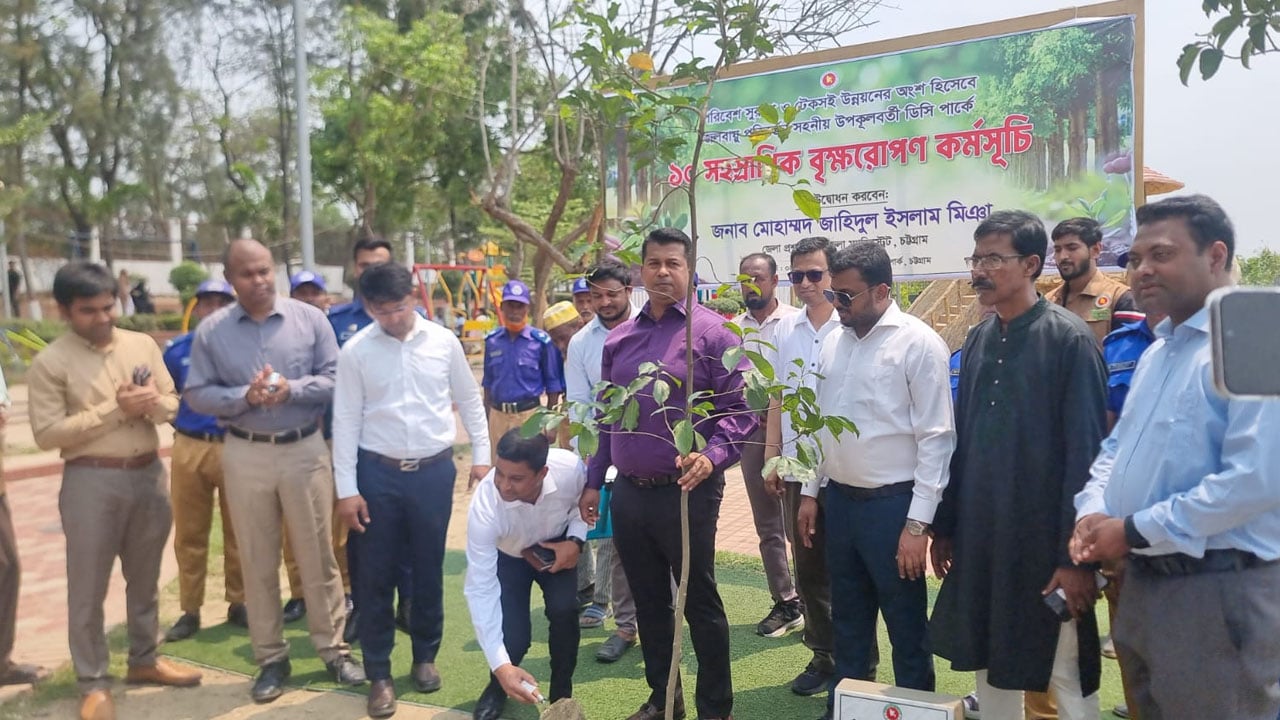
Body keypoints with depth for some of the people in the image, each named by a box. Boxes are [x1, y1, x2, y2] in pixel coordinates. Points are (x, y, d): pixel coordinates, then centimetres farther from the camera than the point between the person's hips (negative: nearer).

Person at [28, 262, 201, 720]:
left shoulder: (143, 345, 5)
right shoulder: (49, 363, -7)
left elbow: (172, 404, 7)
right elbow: (47, 433, -13)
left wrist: (153, 403, -16)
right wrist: (114, 410, -19)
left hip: (149, 474, 4)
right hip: (91, 481, -4)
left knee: (145, 578, 17)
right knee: (88, 588, 5)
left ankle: (144, 660, 33)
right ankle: (93, 683, 19)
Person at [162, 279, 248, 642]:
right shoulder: (176, 350, 7)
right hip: (189, 449, 2)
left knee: (238, 531, 8)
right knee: (189, 534, 9)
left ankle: (238, 604, 23)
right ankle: (190, 611, 22)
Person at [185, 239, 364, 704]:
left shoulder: (309, 318, -1)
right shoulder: (211, 331, 1)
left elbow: (335, 379, -3)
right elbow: (197, 394, -1)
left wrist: (292, 389, -19)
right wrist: (245, 396, -18)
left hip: (305, 450, -1)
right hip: (245, 455, 1)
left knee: (317, 555, 7)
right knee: (258, 561, 10)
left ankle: (333, 649, 20)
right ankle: (271, 658, 24)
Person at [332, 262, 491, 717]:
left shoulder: (444, 341, -2)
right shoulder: (355, 351, -5)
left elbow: (470, 401, 8)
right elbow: (346, 421, -3)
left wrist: (481, 456, 5)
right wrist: (346, 489, -5)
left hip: (434, 471, 1)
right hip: (378, 473, -1)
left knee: (429, 569, 13)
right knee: (376, 576, 7)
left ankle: (425, 656, 33)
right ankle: (379, 674, 22)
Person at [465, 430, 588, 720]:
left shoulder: (570, 468, -35)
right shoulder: (485, 506, -40)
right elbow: (480, 590, -37)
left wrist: (575, 541, -24)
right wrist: (500, 666, -41)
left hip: (556, 547, 1)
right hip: (507, 556, -1)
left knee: (563, 609, -24)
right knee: (512, 636, -17)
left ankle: (561, 692, 5)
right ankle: (498, 686, 21)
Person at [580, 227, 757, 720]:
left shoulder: (713, 333, -7)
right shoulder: (619, 338, 9)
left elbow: (740, 410, -10)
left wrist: (712, 457, -26)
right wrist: (594, 481, 13)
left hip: (687, 492, -5)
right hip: (628, 493, 5)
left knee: (700, 603, 7)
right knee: (648, 601, 17)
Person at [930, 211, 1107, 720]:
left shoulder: (1068, 339, -11)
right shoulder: (978, 341, 7)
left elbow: (1085, 451, -13)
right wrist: (945, 526, 11)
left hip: (1044, 537, -5)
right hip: (979, 535, 6)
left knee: (1066, 675, 9)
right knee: (992, 666, 16)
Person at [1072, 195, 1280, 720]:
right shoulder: (1158, 350, 14)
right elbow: (1116, 449, 18)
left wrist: (1135, 531, -19)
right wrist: (1094, 512, -2)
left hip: (1218, 591, -9)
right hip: (1144, 582, 9)